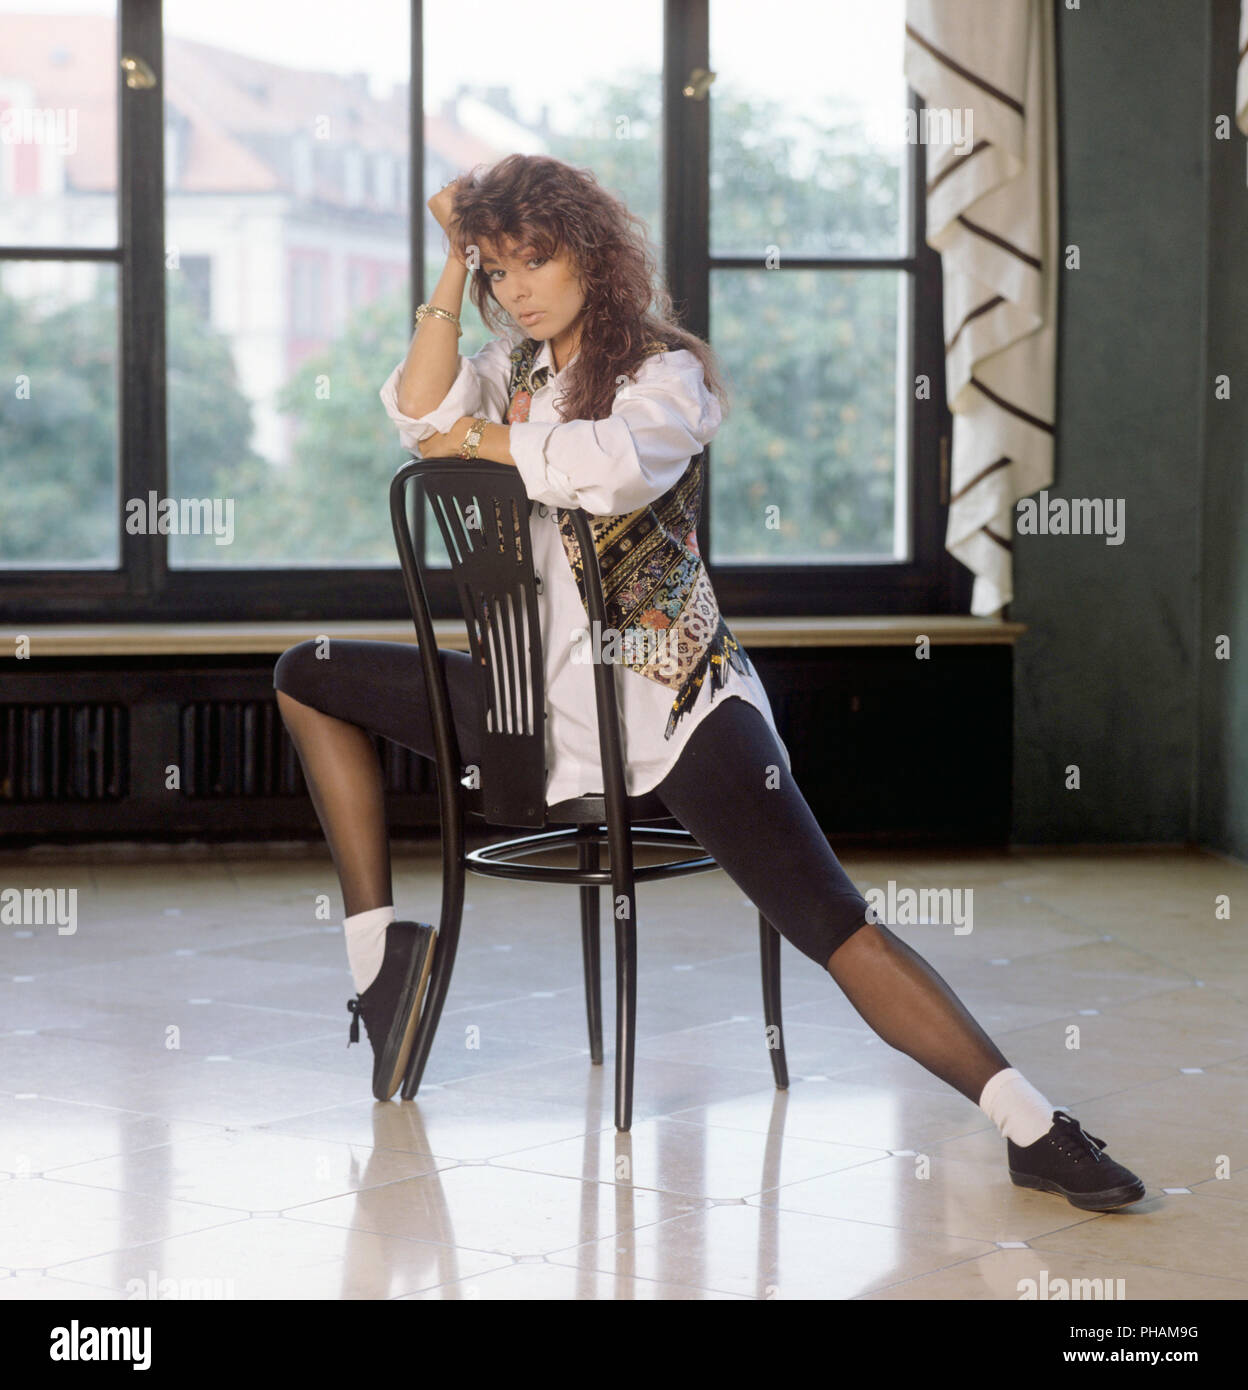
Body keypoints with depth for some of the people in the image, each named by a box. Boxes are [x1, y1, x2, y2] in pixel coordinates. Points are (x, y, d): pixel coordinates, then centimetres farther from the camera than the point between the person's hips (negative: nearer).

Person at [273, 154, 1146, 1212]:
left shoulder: (665, 369, -5)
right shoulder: (518, 365, 13)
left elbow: (610, 464, -28)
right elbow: (421, 415, -7)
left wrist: (483, 438, -13)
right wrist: (455, 261, -7)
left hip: (672, 707, -6)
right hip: (540, 703, 7)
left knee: (833, 920, -20)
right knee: (307, 678, 9)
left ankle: (1033, 1130, -26)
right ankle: (380, 943, 6)